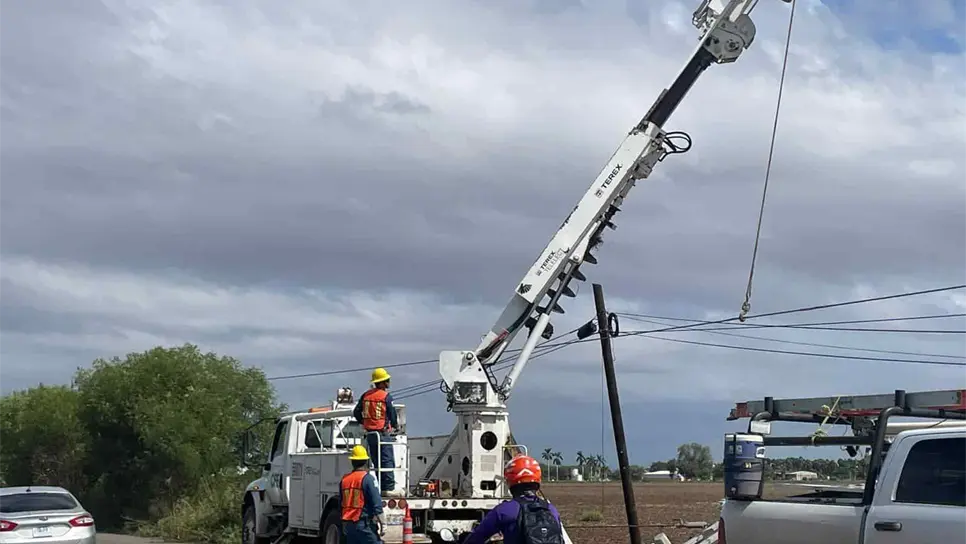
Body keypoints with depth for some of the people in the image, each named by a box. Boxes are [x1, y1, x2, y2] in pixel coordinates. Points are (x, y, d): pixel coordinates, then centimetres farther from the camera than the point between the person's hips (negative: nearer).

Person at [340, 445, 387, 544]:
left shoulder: (344, 479, 10)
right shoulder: (367, 478, -11)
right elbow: (377, 504, -15)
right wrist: (383, 523, -11)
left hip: (347, 524, 7)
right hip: (364, 524, -7)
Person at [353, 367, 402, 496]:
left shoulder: (366, 396, 9)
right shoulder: (386, 396, -10)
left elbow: (356, 412, 14)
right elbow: (392, 414, -7)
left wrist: (364, 423, 29)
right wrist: (395, 426, 13)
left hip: (370, 433, 7)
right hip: (383, 432, -7)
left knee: (376, 461, 13)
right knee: (387, 460, -5)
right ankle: (389, 488, -10)